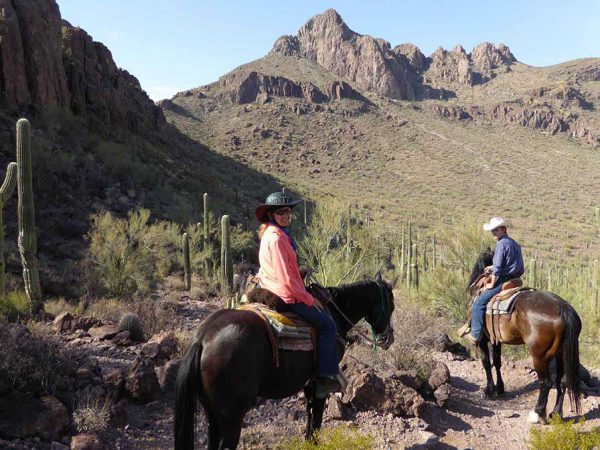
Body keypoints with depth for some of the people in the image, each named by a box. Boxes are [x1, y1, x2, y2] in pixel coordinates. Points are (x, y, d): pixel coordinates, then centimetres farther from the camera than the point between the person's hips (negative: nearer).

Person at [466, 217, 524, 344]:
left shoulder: (501, 244, -15)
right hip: (515, 280, 10)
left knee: (479, 302, -8)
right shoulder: (514, 243, 14)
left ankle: (475, 335, -7)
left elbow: (497, 268, -18)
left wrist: (492, 284, -8)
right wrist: (493, 267, 21)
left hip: (504, 280, -10)